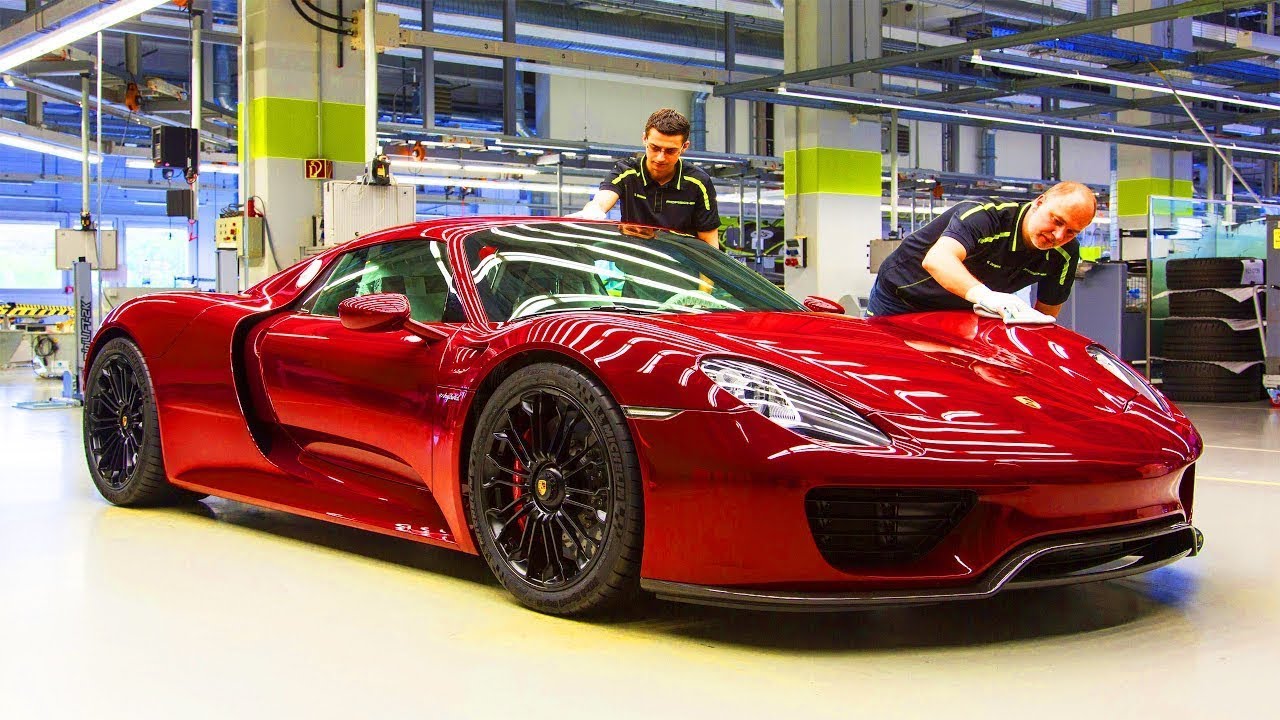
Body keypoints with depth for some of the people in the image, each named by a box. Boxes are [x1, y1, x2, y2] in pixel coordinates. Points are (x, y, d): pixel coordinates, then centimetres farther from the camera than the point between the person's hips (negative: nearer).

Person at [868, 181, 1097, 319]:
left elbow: (1046, 315, 0)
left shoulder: (1065, 254, -14)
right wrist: (985, 295, -69)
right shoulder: (986, 215, -34)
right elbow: (936, 260, -53)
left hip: (959, 312, 5)